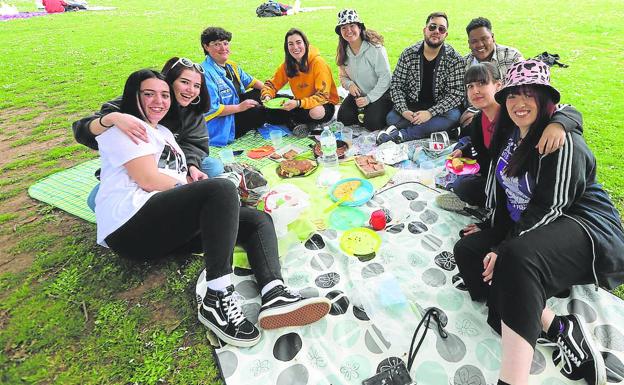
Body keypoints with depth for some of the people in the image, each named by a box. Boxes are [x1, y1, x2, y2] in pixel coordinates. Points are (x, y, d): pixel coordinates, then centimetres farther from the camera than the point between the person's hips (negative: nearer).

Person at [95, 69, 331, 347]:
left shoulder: (164, 132, 32)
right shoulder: (124, 127, 4)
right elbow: (148, 179, -10)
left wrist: (193, 178, 4)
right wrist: (189, 186, -1)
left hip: (170, 228, 9)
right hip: (130, 224, -8)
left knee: (258, 219, -7)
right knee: (222, 189, -32)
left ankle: (274, 294, -35)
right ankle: (217, 299, -35)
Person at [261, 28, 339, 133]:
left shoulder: (318, 63, -21)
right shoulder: (287, 65, -4)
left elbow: (322, 96, -26)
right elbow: (272, 84, 4)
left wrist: (298, 103, -39)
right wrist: (267, 96, -20)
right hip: (300, 104, 4)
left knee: (316, 112, -39)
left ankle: (293, 120, -9)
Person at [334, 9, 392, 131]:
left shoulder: (375, 48, -19)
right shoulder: (343, 52, -1)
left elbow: (385, 77, -19)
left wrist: (369, 98, -21)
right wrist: (349, 84, -15)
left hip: (380, 94, -5)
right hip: (358, 94, 6)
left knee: (372, 124, -22)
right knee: (343, 119, -9)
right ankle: (364, 112, 17)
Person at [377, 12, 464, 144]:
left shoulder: (455, 59, -7)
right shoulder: (408, 54, -2)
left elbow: (456, 93, -13)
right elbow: (396, 85, -3)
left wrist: (430, 113, -27)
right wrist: (404, 110, -21)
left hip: (438, 109, 0)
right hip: (411, 106, 0)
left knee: (453, 116, -33)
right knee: (391, 117, -27)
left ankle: (401, 134, -33)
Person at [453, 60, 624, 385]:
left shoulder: (563, 143, -14)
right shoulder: (510, 135, 13)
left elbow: (549, 208, -20)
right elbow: (502, 187, 19)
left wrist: (504, 250, -22)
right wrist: (492, 230, 8)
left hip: (583, 227, -9)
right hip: (523, 227, 9)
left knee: (518, 256, -38)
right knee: (466, 250, -9)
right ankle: (557, 328, -19)